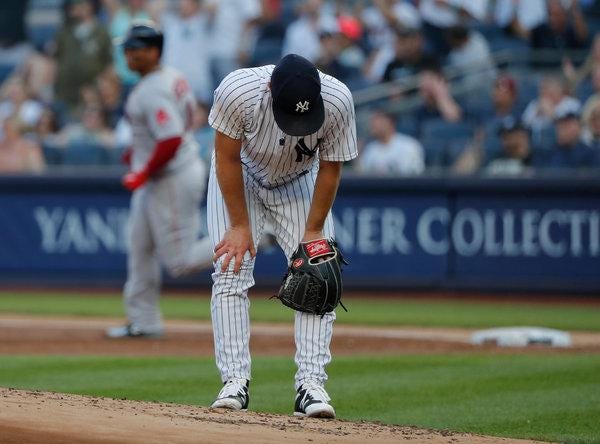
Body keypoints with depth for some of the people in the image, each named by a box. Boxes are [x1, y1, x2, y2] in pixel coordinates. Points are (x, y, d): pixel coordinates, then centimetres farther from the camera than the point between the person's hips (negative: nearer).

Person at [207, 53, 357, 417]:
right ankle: (235, 381, -12)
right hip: (241, 178, -1)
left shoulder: (338, 100, -34)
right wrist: (240, 225, -18)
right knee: (231, 272, -13)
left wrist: (314, 231, -14)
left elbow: (330, 167, -16)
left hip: (300, 183, 1)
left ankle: (311, 384, -13)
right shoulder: (238, 90, -37)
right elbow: (228, 159, -21)